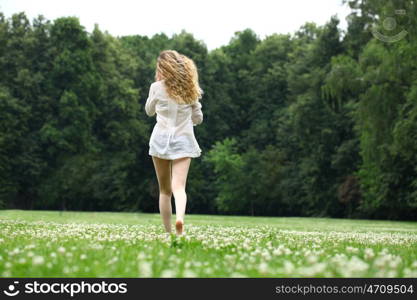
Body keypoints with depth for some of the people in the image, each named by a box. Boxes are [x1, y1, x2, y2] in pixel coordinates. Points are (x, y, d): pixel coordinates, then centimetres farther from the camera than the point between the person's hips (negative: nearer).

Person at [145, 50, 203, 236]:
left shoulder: (157, 87, -3)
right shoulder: (190, 89, 4)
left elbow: (149, 111, 15)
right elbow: (198, 118, 12)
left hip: (160, 139, -1)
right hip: (183, 141, 1)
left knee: (165, 190, 10)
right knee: (179, 187, -9)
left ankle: (168, 232, 12)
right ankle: (180, 218, -38)